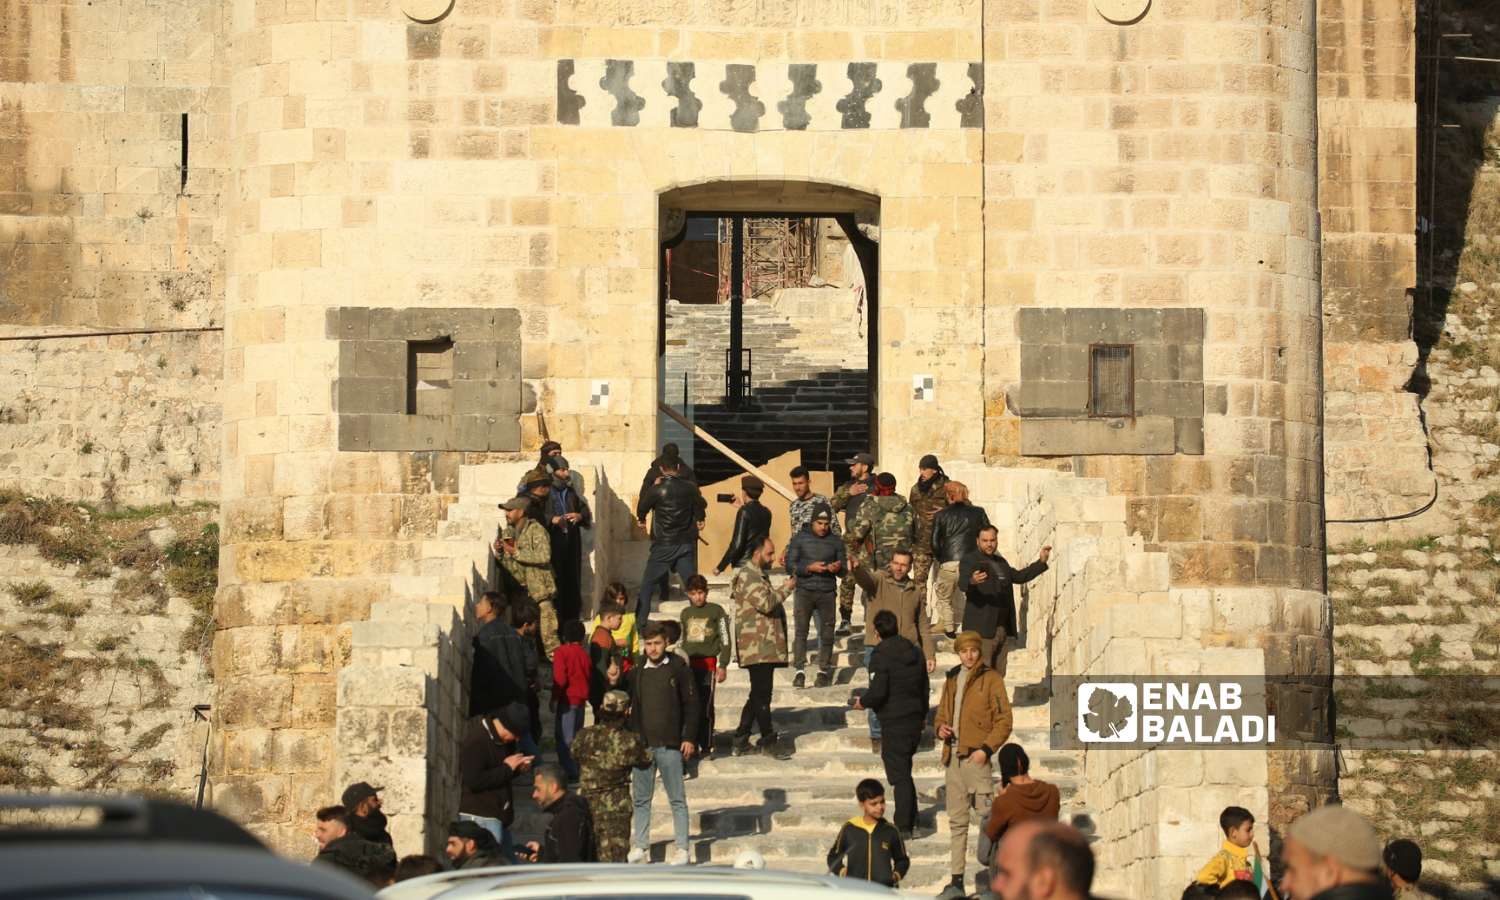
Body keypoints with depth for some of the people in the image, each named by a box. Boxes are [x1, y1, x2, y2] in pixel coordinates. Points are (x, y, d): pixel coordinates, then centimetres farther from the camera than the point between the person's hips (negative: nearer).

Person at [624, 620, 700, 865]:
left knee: (677, 798, 2)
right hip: (641, 743, 3)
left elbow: (691, 703, -3)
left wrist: (688, 737, -6)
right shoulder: (636, 670, 4)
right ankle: (640, 846, 17)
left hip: (669, 744, -3)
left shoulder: (678, 667, -4)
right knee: (640, 798, 9)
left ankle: (683, 848, 5)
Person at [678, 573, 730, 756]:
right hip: (689, 664, 5)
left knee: (705, 707, -5)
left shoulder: (716, 611, -2)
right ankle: (693, 743, 12)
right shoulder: (686, 613, 13)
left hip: (708, 663, -5)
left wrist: (723, 666, -6)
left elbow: (725, 640, -2)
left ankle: (706, 746, 0)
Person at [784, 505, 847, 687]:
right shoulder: (800, 539, 5)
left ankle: (824, 671, 7)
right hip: (804, 590, -2)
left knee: (826, 632, -1)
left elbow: (844, 569, 15)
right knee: (800, 630, -10)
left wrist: (838, 568, -9)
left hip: (827, 592, 2)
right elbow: (790, 566, 0)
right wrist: (810, 568, -15)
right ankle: (799, 671, -10)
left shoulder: (835, 542, 12)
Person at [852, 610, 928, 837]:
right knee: (904, 769, 19)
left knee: (898, 774, -3)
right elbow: (924, 688, 16)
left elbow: (878, 692, -21)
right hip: (915, 720, 7)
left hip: (893, 722, -7)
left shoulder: (881, 655, -14)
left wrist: (863, 703, -1)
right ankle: (911, 822, 21)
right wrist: (923, 715, 29)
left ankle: (904, 826, -3)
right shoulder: (915, 652, 8)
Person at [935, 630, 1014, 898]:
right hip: (952, 757, 6)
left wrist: (986, 748, -15)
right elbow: (942, 713, 27)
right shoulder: (952, 679, 17)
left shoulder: (990, 678, -2)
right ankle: (957, 878, 13)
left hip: (976, 756, -6)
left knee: (987, 815, -10)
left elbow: (1004, 720, -6)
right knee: (957, 820, 9)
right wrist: (940, 727, 3)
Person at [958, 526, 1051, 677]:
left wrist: (1041, 562, 33)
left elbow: (1019, 576, 36)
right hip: (982, 629, -8)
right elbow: (962, 584, -21)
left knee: (998, 675, 8)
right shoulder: (969, 560, -3)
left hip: (1004, 629, 8)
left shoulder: (1000, 562, 21)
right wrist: (972, 581, -44)